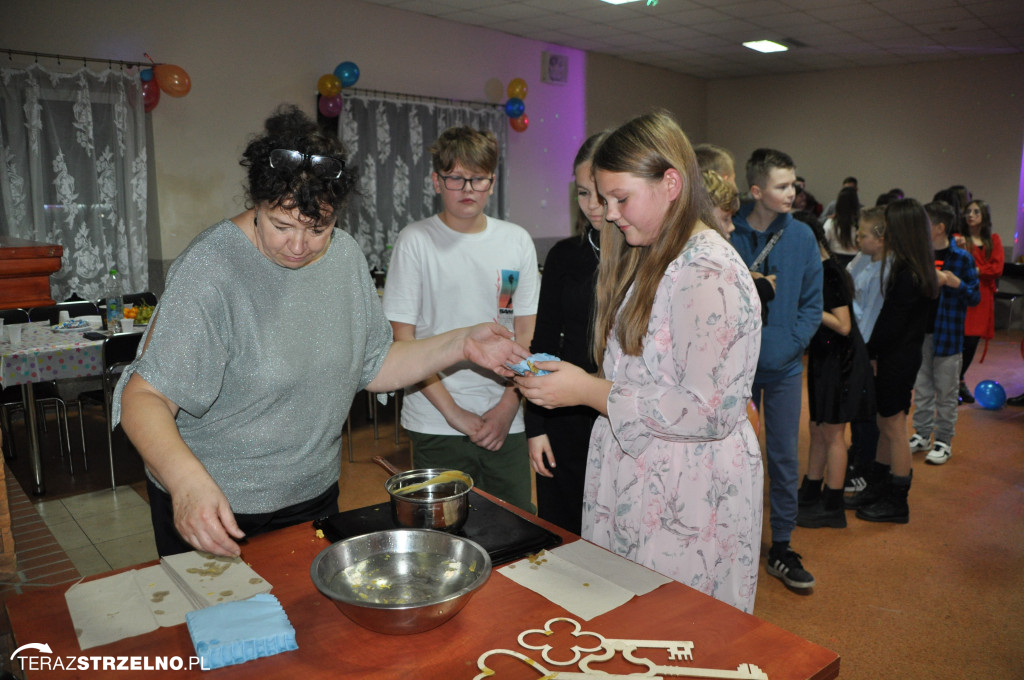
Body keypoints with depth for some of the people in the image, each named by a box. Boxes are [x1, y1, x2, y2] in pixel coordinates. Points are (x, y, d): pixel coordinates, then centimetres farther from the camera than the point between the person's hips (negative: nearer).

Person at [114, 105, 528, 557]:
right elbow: (144, 397, -24)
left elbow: (373, 368, 4)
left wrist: (460, 345, -7)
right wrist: (187, 480, -42)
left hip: (315, 498, 6)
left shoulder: (346, 255, -3)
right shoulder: (211, 269, -22)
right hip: (214, 510, -5)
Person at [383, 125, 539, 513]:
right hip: (436, 423, -2)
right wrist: (452, 411, -11)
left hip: (506, 421, 3)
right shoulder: (416, 241, -5)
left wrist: (508, 405, -5)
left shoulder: (517, 241, 5)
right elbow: (402, 340, -6)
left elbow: (526, 332, 7)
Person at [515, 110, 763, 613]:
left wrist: (590, 391, -20)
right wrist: (566, 381, 6)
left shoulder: (709, 273, -17)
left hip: (689, 506, -8)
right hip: (637, 486, 9)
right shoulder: (649, 261, 13)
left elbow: (710, 411, -23)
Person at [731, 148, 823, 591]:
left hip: (784, 367, 2)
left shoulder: (802, 237, -1)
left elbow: (812, 302, 2)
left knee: (785, 458, 8)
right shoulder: (726, 234, -8)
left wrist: (790, 343, -11)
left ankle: (781, 547, 23)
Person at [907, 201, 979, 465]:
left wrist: (956, 283, -20)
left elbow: (975, 298, -5)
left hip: (947, 335, -4)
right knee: (921, 387, 13)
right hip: (919, 332, 4)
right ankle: (922, 435, 25)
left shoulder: (962, 259, -7)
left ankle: (944, 441, 17)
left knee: (946, 391, 5)